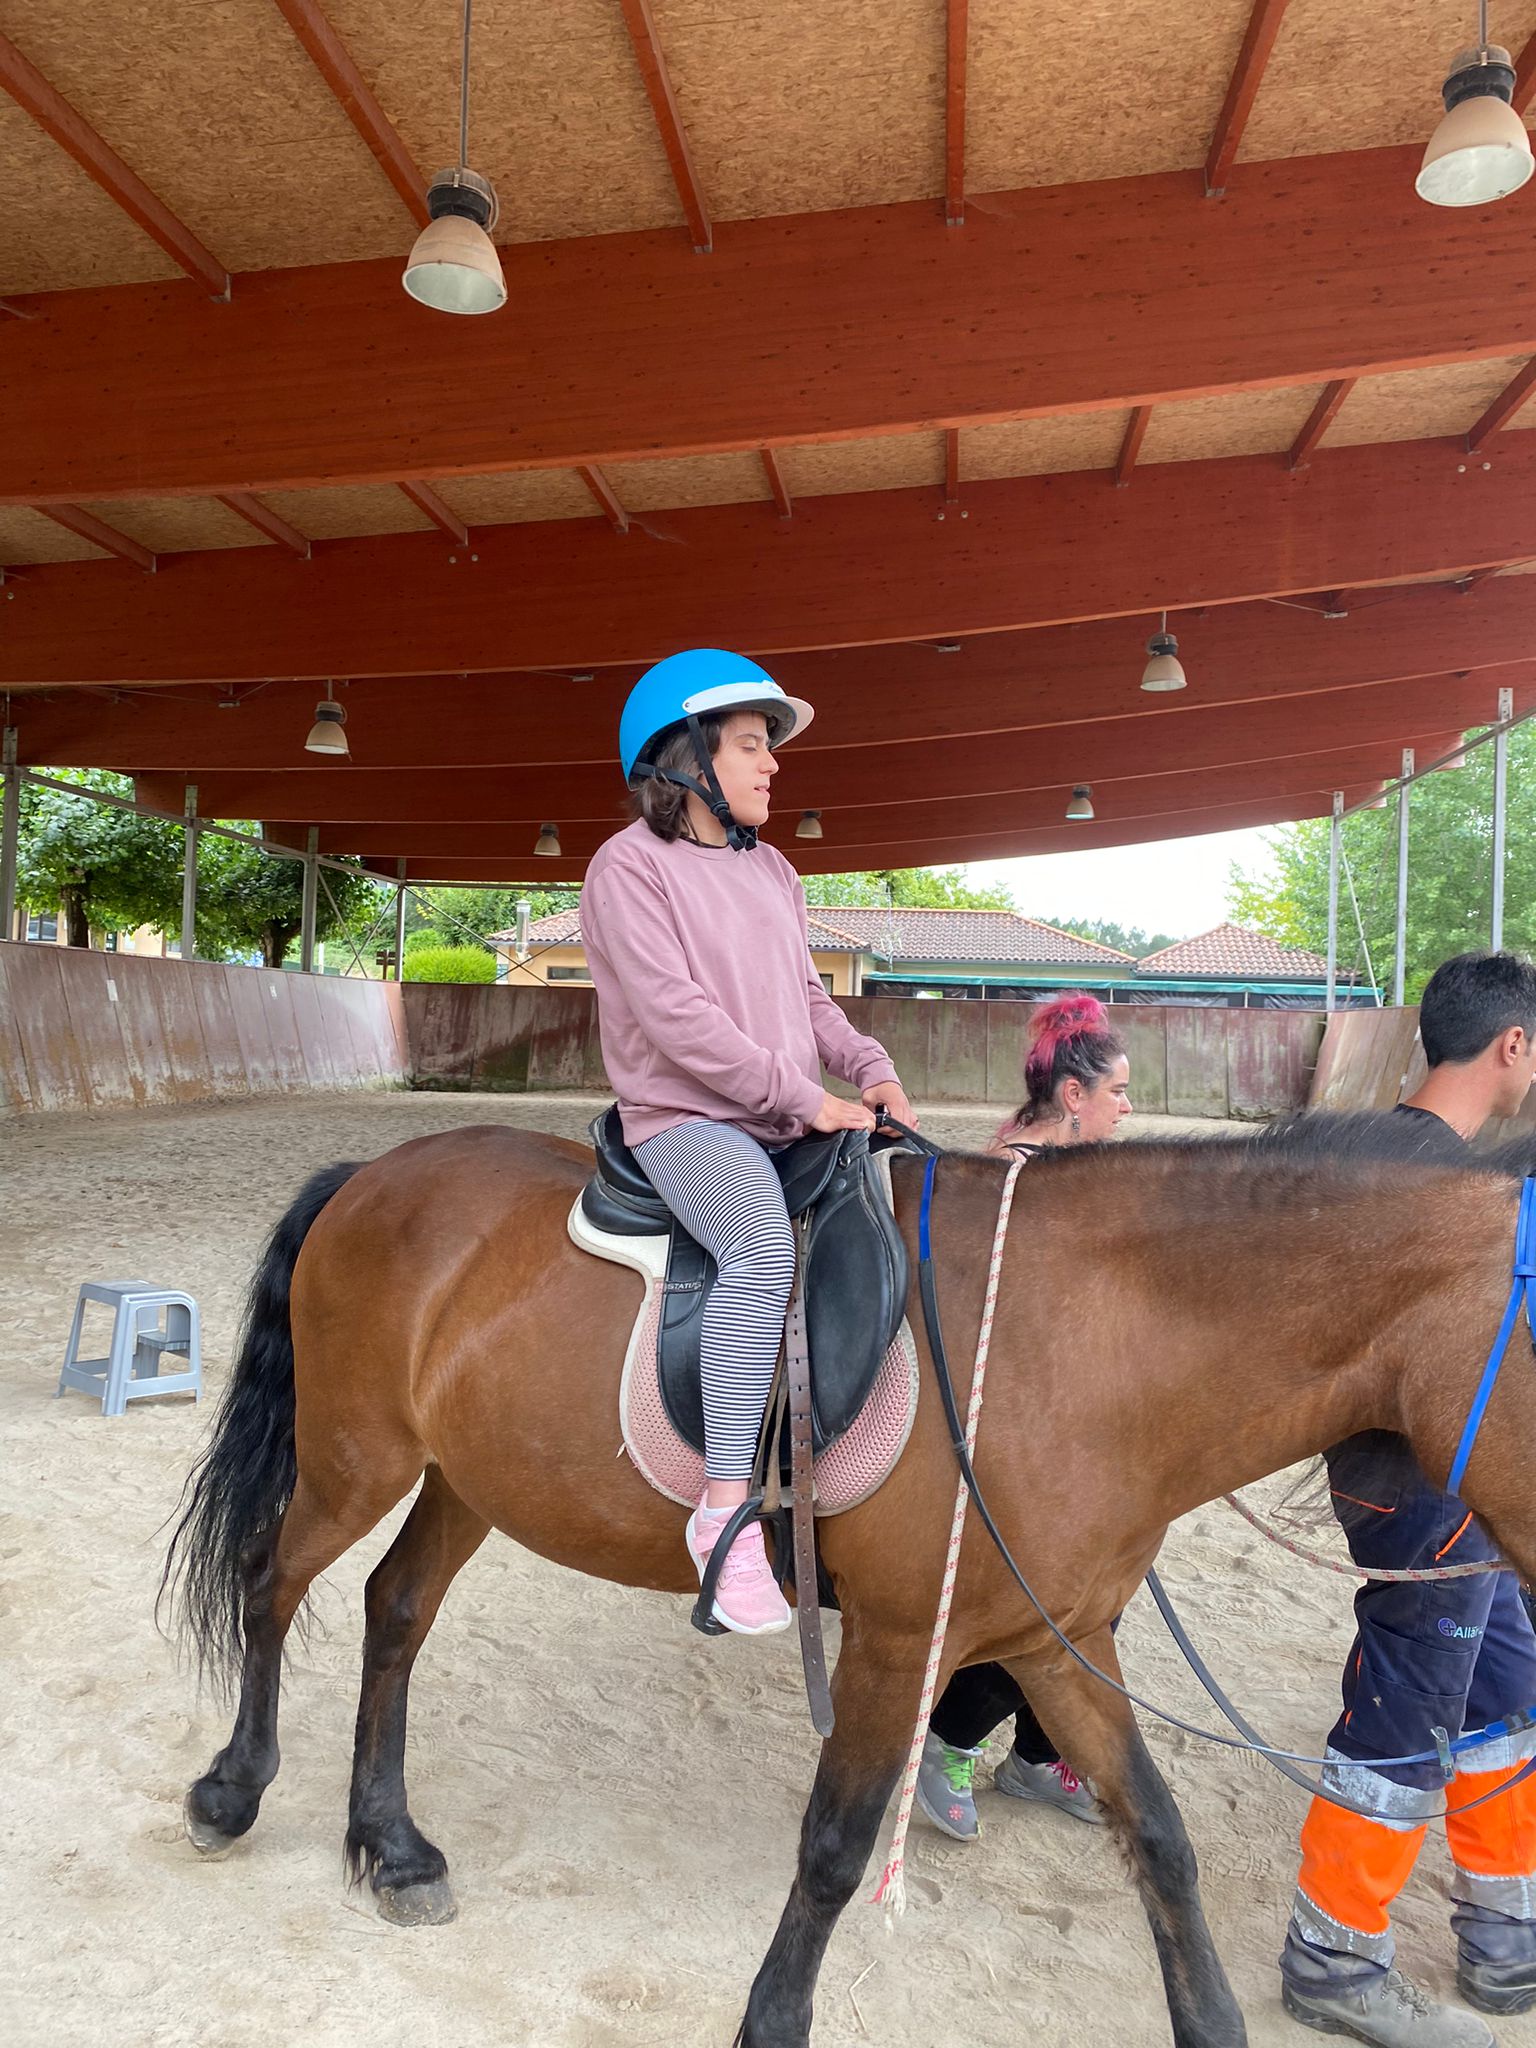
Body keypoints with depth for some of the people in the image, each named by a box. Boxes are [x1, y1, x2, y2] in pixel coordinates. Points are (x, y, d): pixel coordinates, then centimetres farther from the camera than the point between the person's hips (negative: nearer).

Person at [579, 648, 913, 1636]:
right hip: (688, 1119, -8)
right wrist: (804, 1099, -17)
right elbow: (676, 1015, -16)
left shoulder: (773, 871, 18)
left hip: (791, 1121, 8)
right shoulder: (631, 866, -6)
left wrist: (870, 1068, 2)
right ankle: (726, 1507, -29)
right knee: (764, 1243, -35)